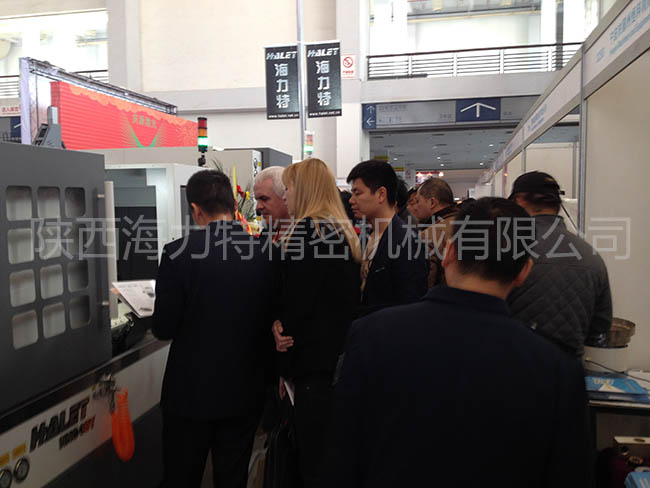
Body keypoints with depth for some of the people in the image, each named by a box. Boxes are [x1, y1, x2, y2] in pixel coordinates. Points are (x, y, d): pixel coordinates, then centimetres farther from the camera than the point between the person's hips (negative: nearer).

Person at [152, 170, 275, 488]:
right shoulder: (263, 253, -7)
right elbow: (271, 321, 0)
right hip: (245, 393, 3)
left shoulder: (178, 253, -16)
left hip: (191, 392, -2)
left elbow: (163, 329, -11)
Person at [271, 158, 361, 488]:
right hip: (339, 357, 9)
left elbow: (298, 302, -17)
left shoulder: (306, 231, -16)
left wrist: (283, 335, 0)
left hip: (315, 362, -9)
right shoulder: (343, 231, 12)